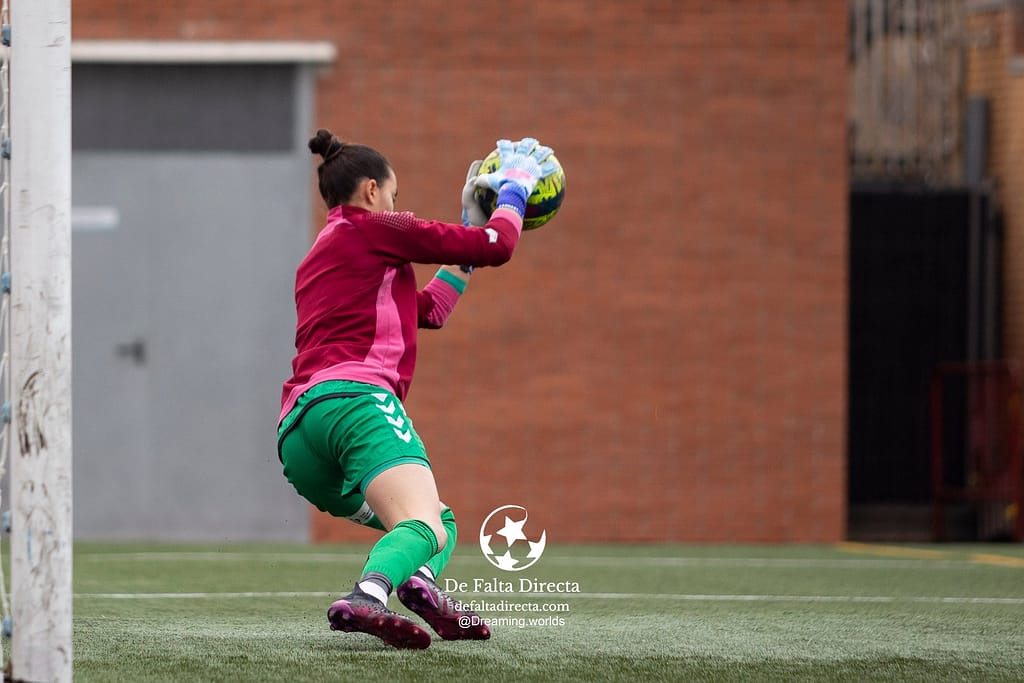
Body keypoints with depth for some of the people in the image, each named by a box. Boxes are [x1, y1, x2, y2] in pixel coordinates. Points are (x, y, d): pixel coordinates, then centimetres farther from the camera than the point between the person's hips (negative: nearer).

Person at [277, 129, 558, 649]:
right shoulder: (372, 229, 8)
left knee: (438, 517, 23)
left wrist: (471, 225, 44)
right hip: (353, 397, -9)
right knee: (427, 527, -26)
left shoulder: (319, 258, 33)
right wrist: (513, 192, 27)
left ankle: (420, 579, -11)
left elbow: (429, 311, 39)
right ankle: (366, 596, -57)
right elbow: (497, 245, 8)